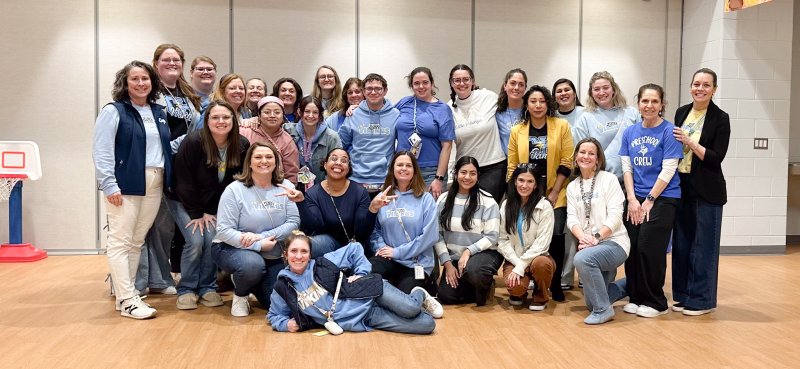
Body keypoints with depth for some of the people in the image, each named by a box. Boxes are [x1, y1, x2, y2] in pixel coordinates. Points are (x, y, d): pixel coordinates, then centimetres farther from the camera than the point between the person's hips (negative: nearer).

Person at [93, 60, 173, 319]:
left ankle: (126, 291, 19)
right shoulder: (114, 111, -3)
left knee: (138, 241, 10)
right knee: (121, 242, -4)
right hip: (125, 185, -6)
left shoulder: (159, 112, 17)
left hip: (155, 185, 6)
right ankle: (127, 300, -2)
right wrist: (109, 184, -17)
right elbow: (101, 150, -10)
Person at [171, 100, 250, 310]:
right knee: (195, 241, -17)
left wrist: (210, 212, -6)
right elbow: (183, 182, -16)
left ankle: (207, 288, 5)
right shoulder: (193, 142, -22)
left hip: (215, 205, 3)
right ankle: (186, 290, 2)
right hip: (184, 201, -3)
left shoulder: (242, 146, -12)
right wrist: (197, 214, -15)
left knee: (212, 240, -14)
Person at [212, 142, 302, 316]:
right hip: (232, 248, -4)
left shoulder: (285, 187, -3)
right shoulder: (235, 190, -11)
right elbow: (224, 230, -16)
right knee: (253, 264, -38)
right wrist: (259, 245, -25)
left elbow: (294, 221, -12)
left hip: (272, 255, 4)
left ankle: (251, 283, 27)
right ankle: (240, 293, -2)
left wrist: (261, 236, -24)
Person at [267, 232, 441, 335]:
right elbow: (274, 316, 15)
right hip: (357, 321, 0)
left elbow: (355, 249, 5)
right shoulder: (282, 288, 1)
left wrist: (362, 273, -2)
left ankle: (419, 295, 13)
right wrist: (286, 324, -5)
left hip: (367, 295, 0)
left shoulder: (324, 263, -4)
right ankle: (417, 297, 21)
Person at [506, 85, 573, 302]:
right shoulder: (517, 131, 6)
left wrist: (554, 192, -8)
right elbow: (512, 166, 7)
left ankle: (555, 283, 5)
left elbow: (567, 163, -3)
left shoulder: (561, 126, 0)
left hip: (555, 194, -2)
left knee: (555, 235, -12)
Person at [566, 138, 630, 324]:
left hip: (614, 242, -6)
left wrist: (596, 237, -24)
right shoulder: (572, 186, 11)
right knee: (591, 303, 7)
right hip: (588, 245, 6)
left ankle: (603, 309, -19)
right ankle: (621, 288, 38)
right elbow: (571, 218, 0)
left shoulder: (609, 179, -3)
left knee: (582, 258, -37)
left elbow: (615, 216, -11)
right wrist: (582, 237, -20)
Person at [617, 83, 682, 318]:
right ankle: (635, 297, 20)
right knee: (632, 248, 4)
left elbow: (668, 171, -10)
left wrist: (649, 201, -11)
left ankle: (655, 302, 11)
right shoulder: (630, 132, 8)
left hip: (662, 198, -4)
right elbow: (627, 168, 6)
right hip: (635, 199, 5)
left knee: (649, 249, -5)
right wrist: (632, 200, -3)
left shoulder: (669, 131, -7)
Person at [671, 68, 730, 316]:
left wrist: (690, 142, -20)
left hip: (706, 190, -5)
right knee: (681, 242, 10)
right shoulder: (681, 113, 8)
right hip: (680, 186, 5)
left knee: (703, 245, 1)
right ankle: (683, 294, 22)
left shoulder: (720, 118, -6)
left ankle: (702, 299, 11)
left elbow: (716, 158, -12)